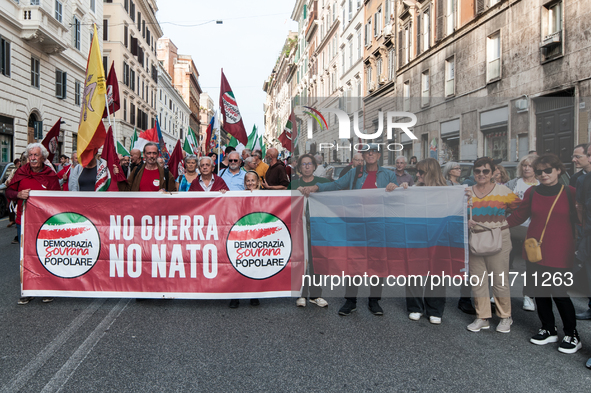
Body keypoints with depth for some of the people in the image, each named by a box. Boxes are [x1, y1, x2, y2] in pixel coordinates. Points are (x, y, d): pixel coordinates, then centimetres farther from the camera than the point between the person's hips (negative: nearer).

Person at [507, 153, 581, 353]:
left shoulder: (570, 193, -2)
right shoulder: (532, 192, 5)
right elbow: (518, 217, 10)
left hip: (559, 253, -3)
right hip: (535, 250, 3)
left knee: (559, 292, -5)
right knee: (540, 291, 9)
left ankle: (572, 335, 16)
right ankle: (548, 330, 29)